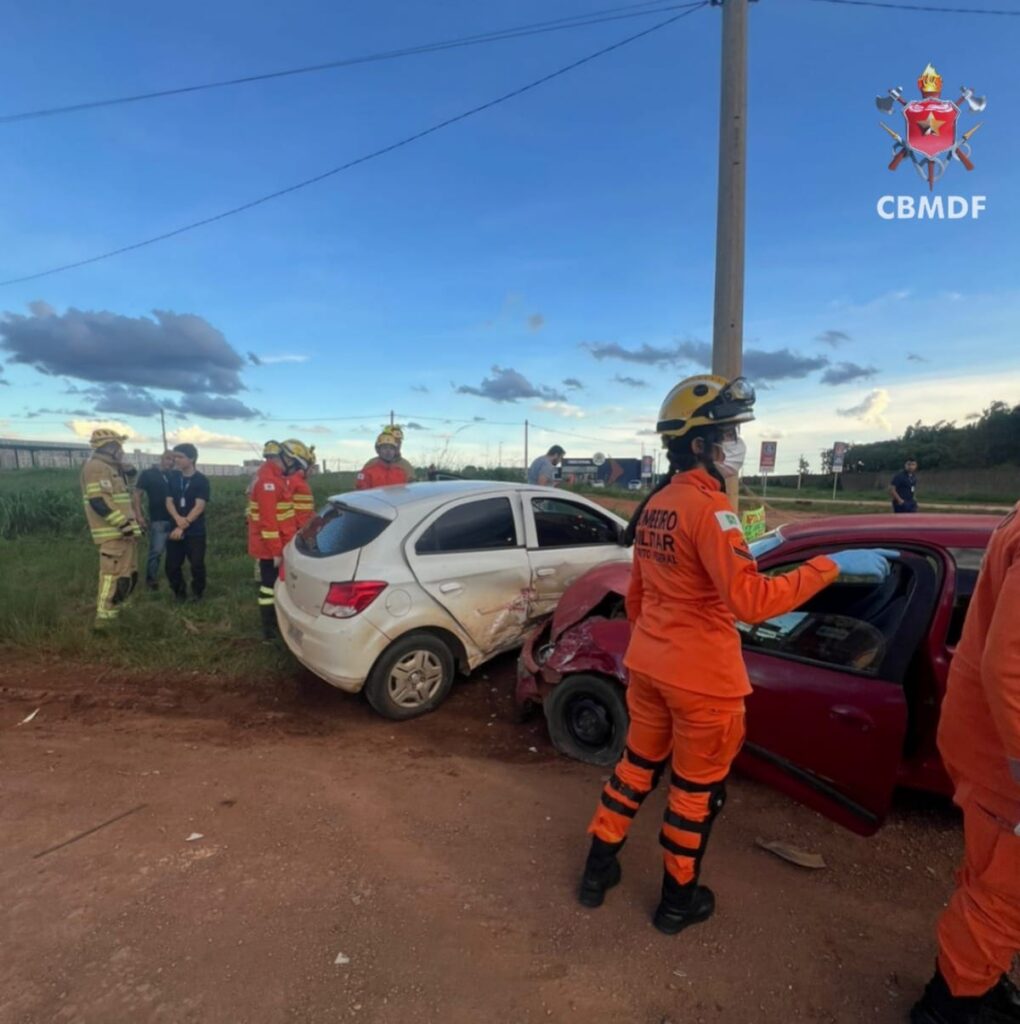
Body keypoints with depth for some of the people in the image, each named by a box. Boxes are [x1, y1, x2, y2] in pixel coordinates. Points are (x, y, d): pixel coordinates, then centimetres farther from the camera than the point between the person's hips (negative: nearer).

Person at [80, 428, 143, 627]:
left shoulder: (111, 468, 20)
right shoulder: (96, 467, -13)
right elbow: (99, 502, -22)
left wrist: (133, 523, 24)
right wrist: (124, 524, -22)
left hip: (123, 532, 10)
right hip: (113, 534, -10)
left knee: (128, 575, 16)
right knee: (113, 574, -10)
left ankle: (112, 612, 25)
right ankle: (104, 618, -5)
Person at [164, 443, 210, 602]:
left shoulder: (202, 480, -6)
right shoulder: (173, 477, 7)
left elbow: (199, 506, -12)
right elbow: (169, 502, 3)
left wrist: (183, 526, -17)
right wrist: (178, 519, -17)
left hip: (195, 531, -4)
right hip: (175, 529, 4)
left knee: (197, 565, -3)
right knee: (172, 565, 4)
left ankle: (197, 593, 20)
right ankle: (179, 592, 26)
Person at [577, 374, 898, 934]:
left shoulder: (654, 505, 5)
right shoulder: (708, 506, -21)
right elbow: (751, 600, -29)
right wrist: (832, 564, -22)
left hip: (649, 666, 8)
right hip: (702, 678, -7)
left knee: (637, 765, 23)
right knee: (697, 789, 14)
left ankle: (597, 868, 38)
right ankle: (678, 900, 34)